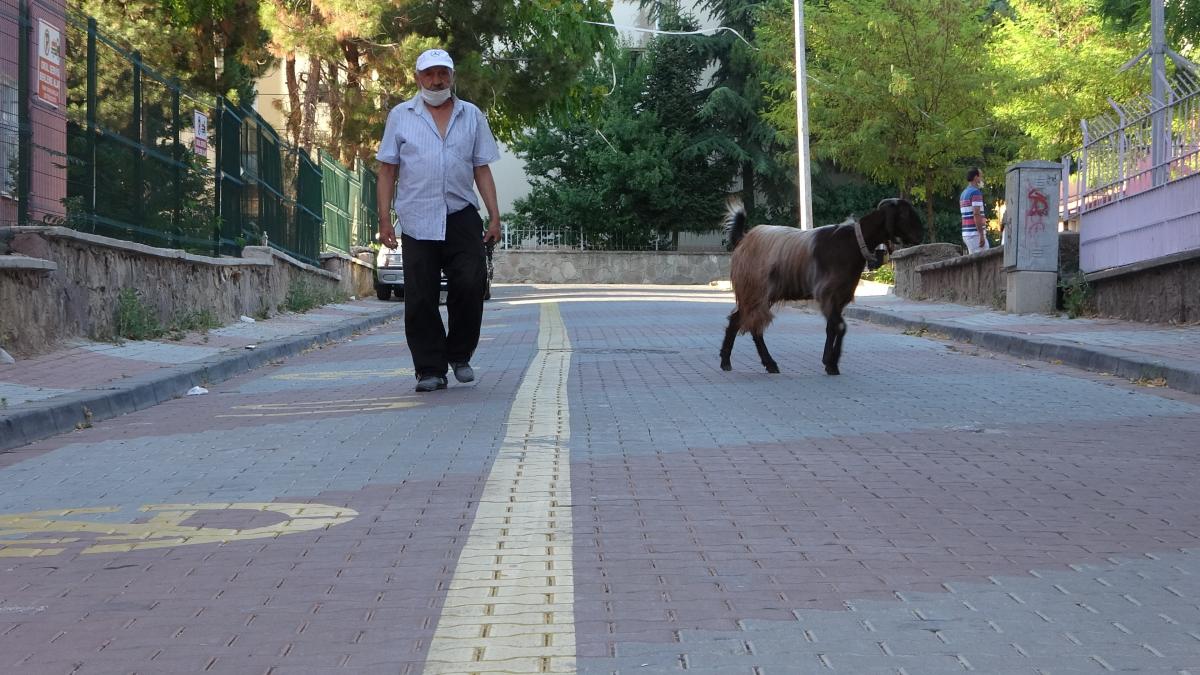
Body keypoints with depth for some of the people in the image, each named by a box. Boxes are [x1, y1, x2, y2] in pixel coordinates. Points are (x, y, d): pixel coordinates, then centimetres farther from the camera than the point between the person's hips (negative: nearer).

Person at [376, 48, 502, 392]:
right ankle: (430, 370, 7)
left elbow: (482, 170, 12)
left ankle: (459, 355, 10)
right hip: (417, 220, -1)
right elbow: (388, 171, 7)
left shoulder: (472, 116, 12)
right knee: (421, 299, -1)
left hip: (462, 216, 1)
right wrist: (384, 218, -1)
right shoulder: (401, 116, 8)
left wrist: (494, 217, 3)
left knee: (471, 284, -10)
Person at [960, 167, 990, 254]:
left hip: (967, 234, 9)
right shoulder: (976, 192, -12)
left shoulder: (963, 194, 17)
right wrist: (982, 235, -21)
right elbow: (976, 215, -20)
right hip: (976, 234, -9)